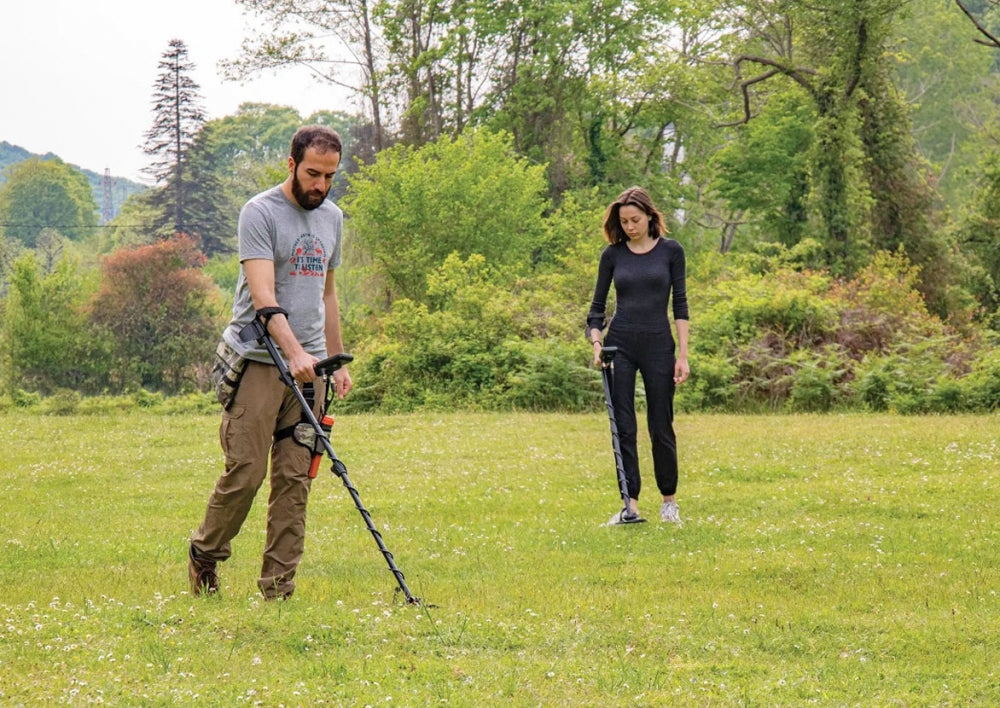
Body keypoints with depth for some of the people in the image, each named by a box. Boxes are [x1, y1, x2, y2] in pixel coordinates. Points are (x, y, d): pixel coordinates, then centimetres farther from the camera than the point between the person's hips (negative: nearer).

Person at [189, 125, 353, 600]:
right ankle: (204, 554, 16)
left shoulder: (332, 218, 15)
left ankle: (278, 587, 4)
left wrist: (337, 360, 21)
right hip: (258, 361, -6)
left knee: (295, 480, 1)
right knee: (245, 472, -8)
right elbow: (263, 295, -19)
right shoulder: (260, 213, -8)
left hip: (308, 365, 6)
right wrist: (292, 351, -31)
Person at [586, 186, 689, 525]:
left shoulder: (671, 251, -1)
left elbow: (680, 305, -1)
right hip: (620, 345, 1)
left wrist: (683, 354, -7)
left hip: (658, 345, -1)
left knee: (661, 426, 4)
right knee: (623, 427, -1)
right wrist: (596, 342, -9)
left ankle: (669, 500, 19)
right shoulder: (612, 254, 3)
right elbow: (598, 305, 7)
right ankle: (630, 504, 3)